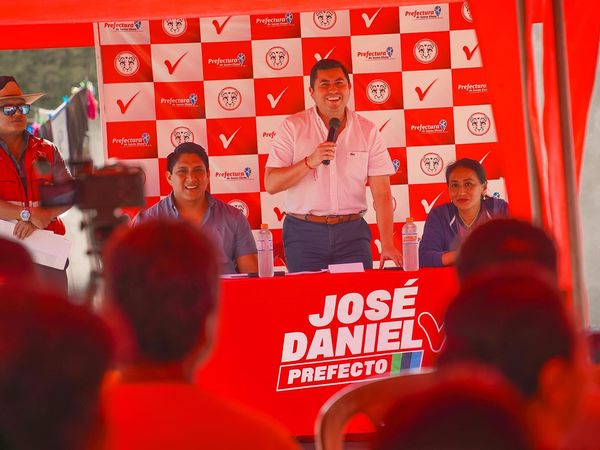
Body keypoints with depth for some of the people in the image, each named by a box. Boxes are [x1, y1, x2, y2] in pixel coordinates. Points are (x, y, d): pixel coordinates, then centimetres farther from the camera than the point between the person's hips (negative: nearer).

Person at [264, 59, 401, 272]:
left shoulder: (368, 132, 6)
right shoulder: (293, 127, 2)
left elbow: (382, 193, 1)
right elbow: (271, 184, -3)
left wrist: (387, 245, -9)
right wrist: (310, 162, -16)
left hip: (352, 232, 1)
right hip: (304, 232, -1)